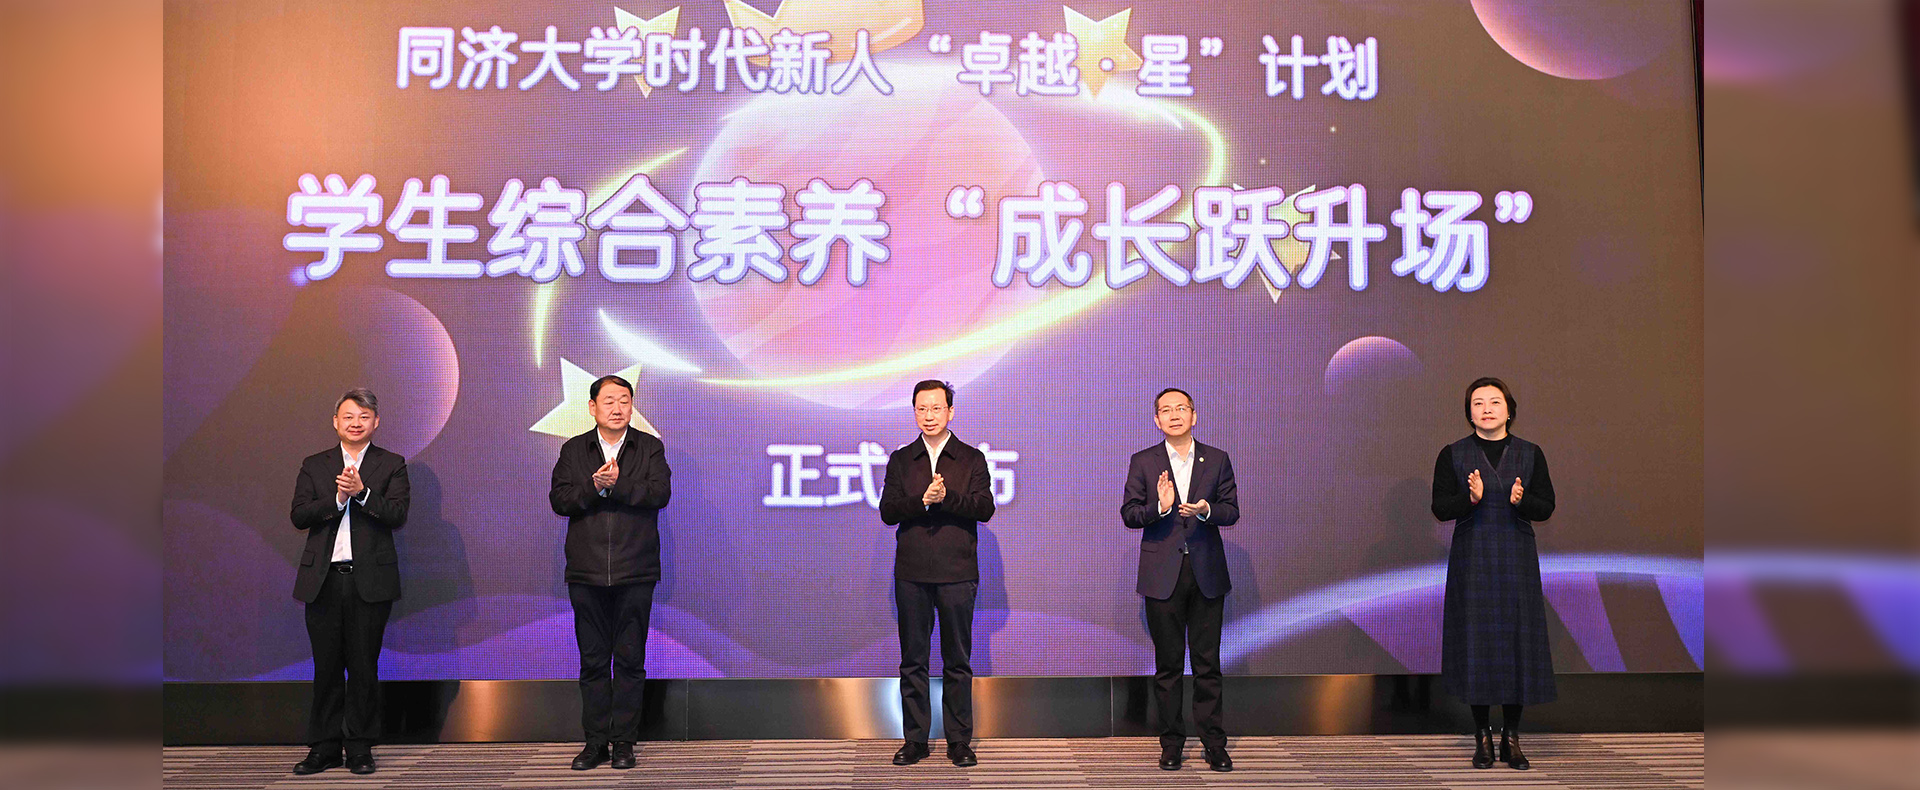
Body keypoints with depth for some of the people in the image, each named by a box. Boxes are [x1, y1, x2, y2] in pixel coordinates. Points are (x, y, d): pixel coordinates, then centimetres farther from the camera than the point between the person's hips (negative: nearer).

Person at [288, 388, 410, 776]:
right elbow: (299, 516, 1)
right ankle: (325, 747, 15)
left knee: (363, 666, 3)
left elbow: (398, 515, -6)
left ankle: (360, 748, 12)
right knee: (326, 667, 6)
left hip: (370, 580, -2)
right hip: (323, 580, 2)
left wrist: (361, 492, -18)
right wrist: (337, 498, -13)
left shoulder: (391, 465, 6)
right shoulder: (314, 465, 12)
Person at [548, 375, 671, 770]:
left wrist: (617, 483, -19)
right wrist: (593, 485, -17)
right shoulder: (574, 450, 10)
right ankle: (596, 741, 14)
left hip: (635, 573, -1)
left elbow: (660, 493, -10)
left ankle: (624, 741, 10)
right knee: (593, 660, 6)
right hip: (586, 573, 1)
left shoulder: (650, 447, 6)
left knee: (630, 659, 2)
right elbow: (559, 500, -2)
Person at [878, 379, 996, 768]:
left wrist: (947, 497, -19)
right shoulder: (900, 460, 11)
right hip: (911, 572, 2)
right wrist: (922, 500, -16)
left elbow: (985, 507, -6)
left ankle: (959, 740, 11)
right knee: (913, 659, 6)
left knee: (957, 660, 4)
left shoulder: (972, 459, 6)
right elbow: (887, 510, 0)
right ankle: (914, 739, 15)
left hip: (957, 572, -1)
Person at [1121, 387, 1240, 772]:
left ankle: (1213, 743, 11)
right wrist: (1160, 507, -19)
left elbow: (1232, 510, 4)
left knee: (1208, 661, 2)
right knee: (1168, 664, 5)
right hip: (1162, 576, 0)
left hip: (1207, 573, 1)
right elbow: (1128, 514, 0)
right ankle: (1171, 743, 13)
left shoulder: (1217, 459, 8)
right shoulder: (1143, 462, 5)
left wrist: (1207, 510, -17)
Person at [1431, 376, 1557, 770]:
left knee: (1518, 640, 0)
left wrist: (1521, 500, -17)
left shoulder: (1530, 454, 7)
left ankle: (1511, 737, 9)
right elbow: (1440, 507, -1)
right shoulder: (1452, 455, 3)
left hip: (1517, 560, 1)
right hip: (1472, 560, -1)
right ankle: (1482, 735, 10)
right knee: (1476, 642, 0)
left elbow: (1547, 506, 4)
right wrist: (1470, 497, -20)